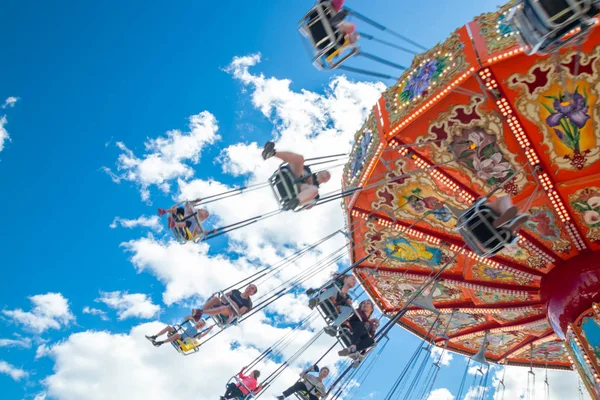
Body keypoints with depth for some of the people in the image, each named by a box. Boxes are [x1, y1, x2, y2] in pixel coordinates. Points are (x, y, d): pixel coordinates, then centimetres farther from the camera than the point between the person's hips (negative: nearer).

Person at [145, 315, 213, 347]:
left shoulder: (197, 333, -4)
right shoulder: (191, 325, 16)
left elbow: (202, 335, -25)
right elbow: (185, 319, 24)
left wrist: (209, 329, -33)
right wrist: (190, 317, 5)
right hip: (178, 335, 8)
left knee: (177, 335, -40)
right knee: (169, 327, -7)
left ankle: (161, 342, -39)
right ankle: (154, 337, -12)